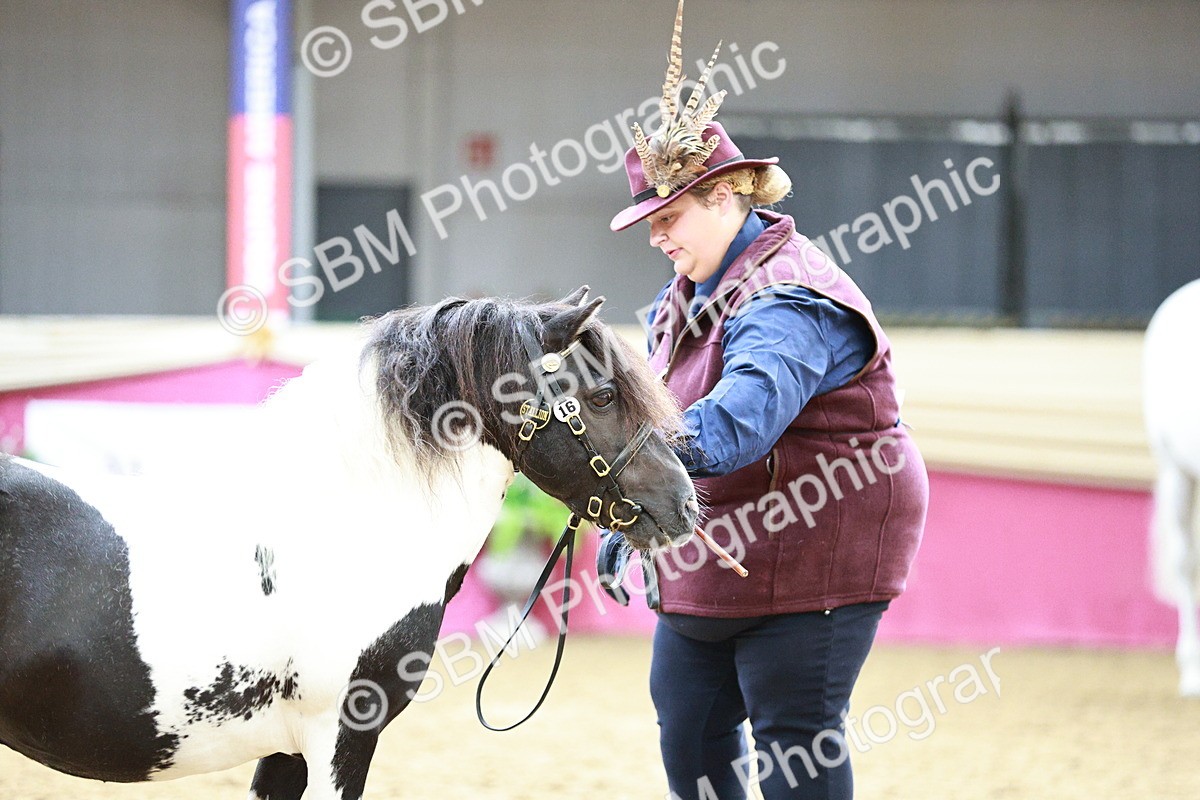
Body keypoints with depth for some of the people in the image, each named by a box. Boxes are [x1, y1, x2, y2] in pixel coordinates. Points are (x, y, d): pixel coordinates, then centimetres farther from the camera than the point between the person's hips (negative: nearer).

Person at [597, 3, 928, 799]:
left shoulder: (789, 301, -22)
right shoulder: (687, 293, 11)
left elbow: (744, 408, -41)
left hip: (810, 559, -10)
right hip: (708, 563, 10)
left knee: (796, 735, -4)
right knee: (690, 731, 14)